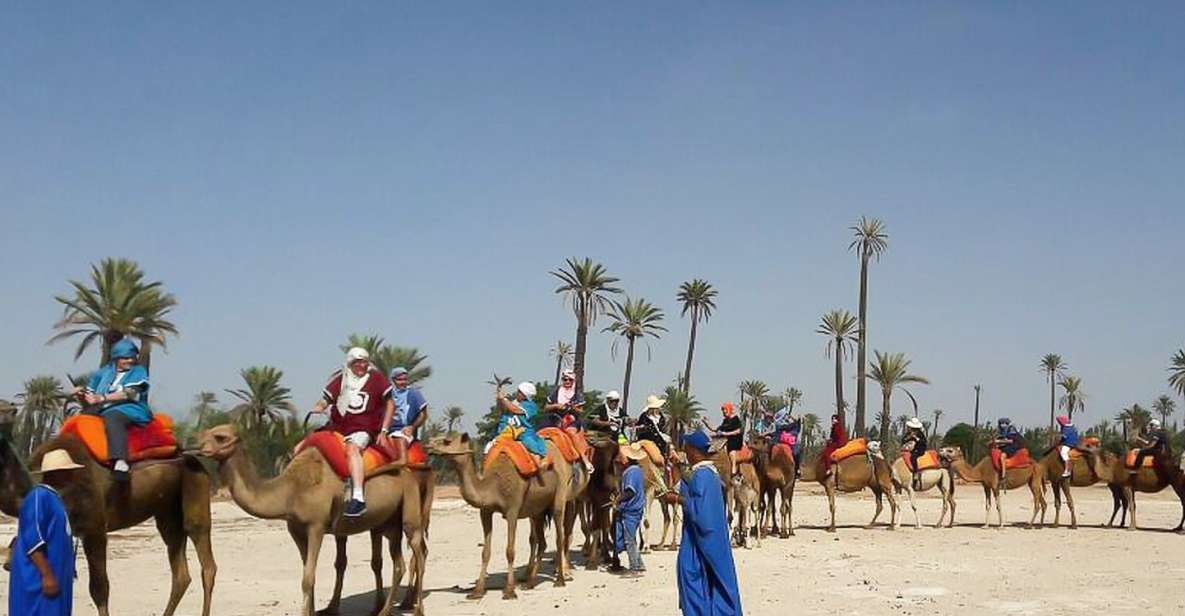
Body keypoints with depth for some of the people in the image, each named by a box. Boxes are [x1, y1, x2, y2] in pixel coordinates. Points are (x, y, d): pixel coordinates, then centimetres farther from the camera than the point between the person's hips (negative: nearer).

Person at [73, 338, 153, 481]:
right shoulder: (104, 372, 23)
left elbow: (129, 394, -8)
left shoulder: (138, 371, 9)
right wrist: (82, 394, -3)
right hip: (102, 411, 6)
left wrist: (101, 398, -16)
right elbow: (91, 398, 21)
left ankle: (120, 462, -58)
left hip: (129, 410, -6)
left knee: (112, 418, -37)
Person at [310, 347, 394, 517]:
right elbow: (324, 401, 6)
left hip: (362, 430, -5)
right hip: (336, 428, 5)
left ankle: (358, 498, -47)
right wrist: (314, 410, -15)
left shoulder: (376, 378, 0)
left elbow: (390, 404, 4)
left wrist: (383, 431, -2)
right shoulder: (340, 379, 5)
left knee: (352, 449, -37)